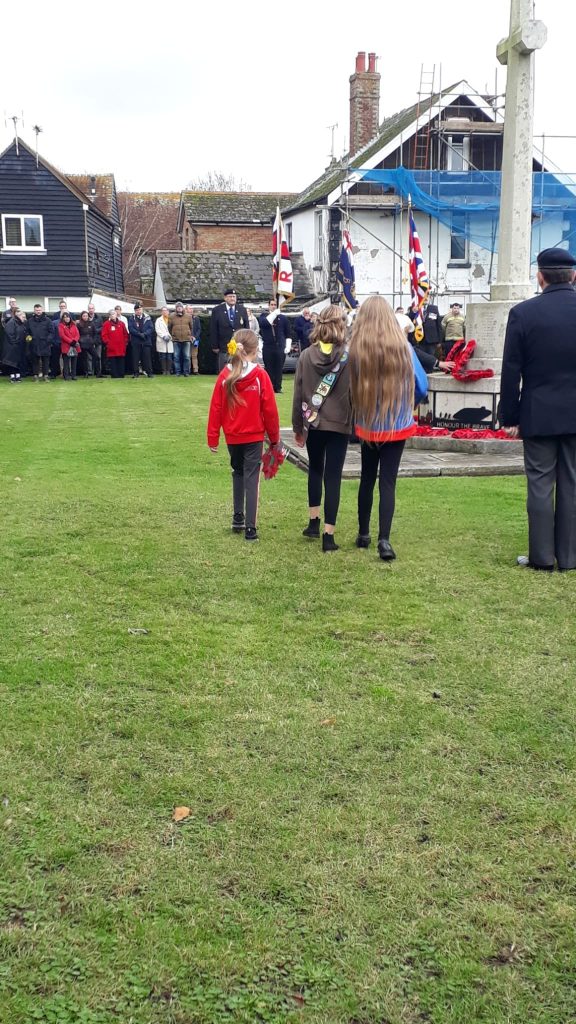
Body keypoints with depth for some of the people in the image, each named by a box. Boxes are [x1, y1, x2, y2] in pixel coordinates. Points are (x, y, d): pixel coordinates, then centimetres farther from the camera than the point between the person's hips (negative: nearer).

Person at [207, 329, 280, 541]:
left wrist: (212, 437, 5)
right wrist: (274, 436, 4)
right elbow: (269, 409, -9)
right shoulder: (260, 375, -11)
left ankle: (237, 518, 26)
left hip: (232, 436, 3)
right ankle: (250, 527, -5)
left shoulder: (225, 375, -5)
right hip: (254, 435, -3)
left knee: (238, 473, 23)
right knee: (251, 478, 0)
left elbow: (216, 408, -3)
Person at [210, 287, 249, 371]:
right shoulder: (217, 310, -1)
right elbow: (213, 330, 0)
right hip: (224, 349, -2)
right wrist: (215, 346, -3)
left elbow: (247, 329, 9)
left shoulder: (242, 310, 6)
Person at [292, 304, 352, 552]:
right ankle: (328, 535, 0)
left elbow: (298, 394, 2)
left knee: (315, 470, 23)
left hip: (313, 423, 3)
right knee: (333, 477, 1)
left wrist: (297, 426, 11)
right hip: (339, 424, -3)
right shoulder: (349, 356, -9)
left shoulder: (306, 355, -1)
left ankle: (313, 522, 28)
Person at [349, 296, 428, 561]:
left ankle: (363, 534, 27)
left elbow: (350, 388, -4)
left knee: (367, 479, 17)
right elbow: (422, 387, -4)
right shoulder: (403, 347, -10)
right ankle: (384, 540, -7)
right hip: (397, 425, -1)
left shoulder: (355, 350, -12)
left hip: (367, 425, 1)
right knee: (388, 481, 2)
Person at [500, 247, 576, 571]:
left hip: (540, 414, -2)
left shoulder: (523, 313, -8)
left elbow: (511, 371, -6)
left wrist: (510, 417, 2)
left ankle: (542, 556, 9)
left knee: (540, 486, 5)